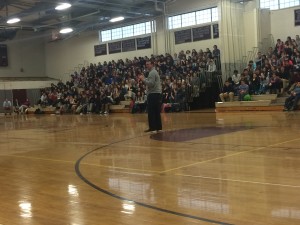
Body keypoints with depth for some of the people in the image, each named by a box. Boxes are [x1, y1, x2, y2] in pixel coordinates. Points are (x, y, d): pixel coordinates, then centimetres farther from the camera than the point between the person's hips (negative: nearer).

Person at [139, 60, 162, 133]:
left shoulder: (152, 73, -12)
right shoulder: (154, 72, 21)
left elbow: (151, 83, -21)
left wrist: (143, 79, -16)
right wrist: (144, 78, 14)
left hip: (153, 94, -10)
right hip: (157, 93, 10)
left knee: (151, 112, -7)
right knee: (156, 112, 11)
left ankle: (152, 127, -6)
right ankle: (158, 127, 14)